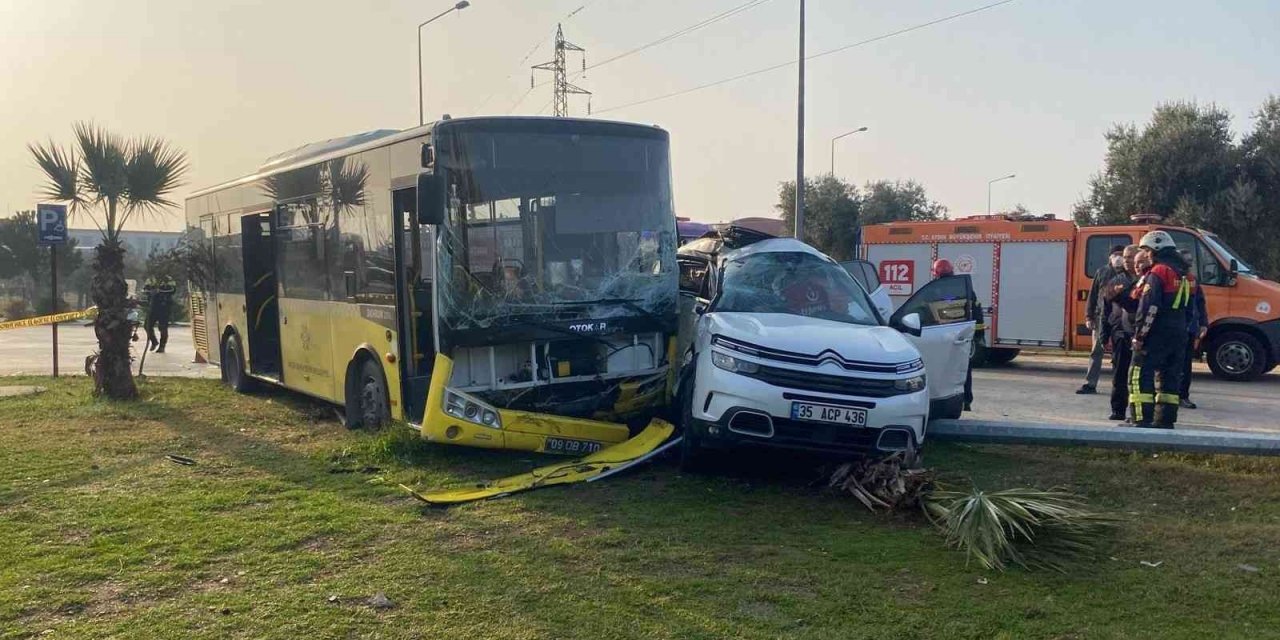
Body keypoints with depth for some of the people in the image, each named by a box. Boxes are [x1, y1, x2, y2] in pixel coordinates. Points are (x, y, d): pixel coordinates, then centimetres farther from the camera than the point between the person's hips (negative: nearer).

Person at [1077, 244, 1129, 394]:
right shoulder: (1101, 272, 8)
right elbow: (1093, 295, 8)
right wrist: (1089, 317, 3)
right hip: (1101, 316, 2)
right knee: (1096, 351, 5)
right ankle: (1090, 384, 8)